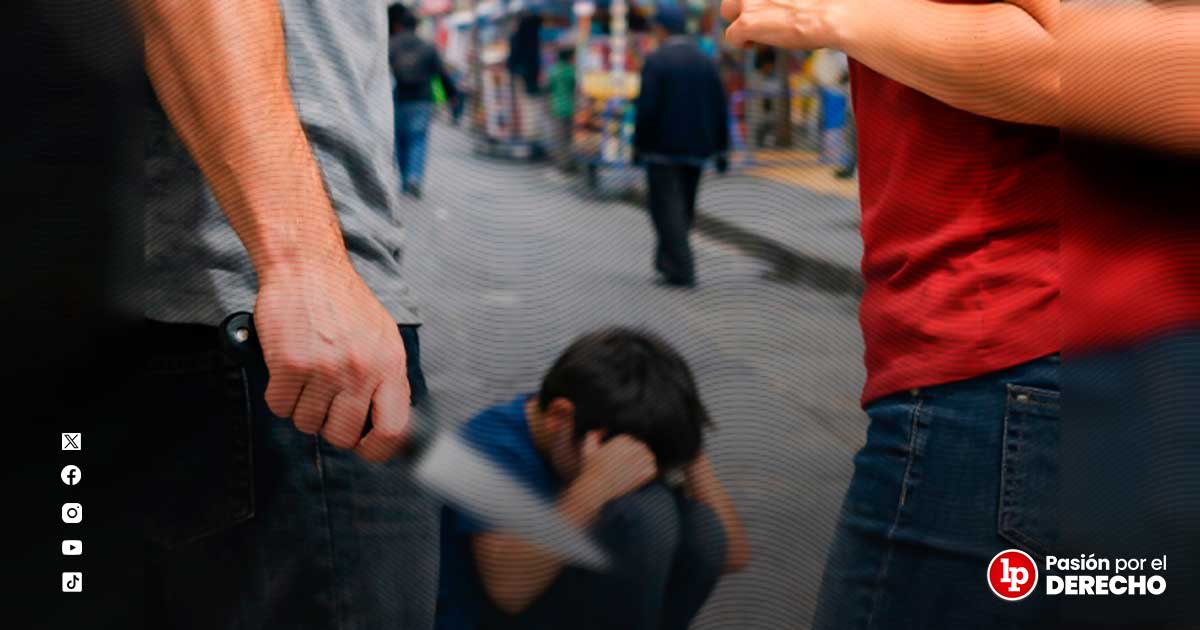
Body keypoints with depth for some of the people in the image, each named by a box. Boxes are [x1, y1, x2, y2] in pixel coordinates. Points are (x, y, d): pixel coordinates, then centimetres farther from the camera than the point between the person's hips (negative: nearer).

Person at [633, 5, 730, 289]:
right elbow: (720, 108, 4)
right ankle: (666, 260, 26)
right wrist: (720, 149, 8)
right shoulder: (705, 61, 6)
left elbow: (646, 108, -16)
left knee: (667, 209, -2)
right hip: (696, 147, 6)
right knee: (683, 207, 16)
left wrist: (638, 146, -7)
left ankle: (682, 270, -9)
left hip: (662, 147, -6)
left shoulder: (655, 61, -10)